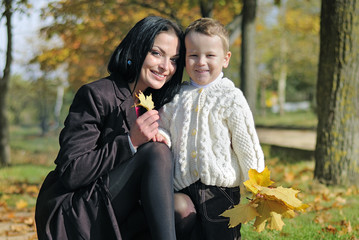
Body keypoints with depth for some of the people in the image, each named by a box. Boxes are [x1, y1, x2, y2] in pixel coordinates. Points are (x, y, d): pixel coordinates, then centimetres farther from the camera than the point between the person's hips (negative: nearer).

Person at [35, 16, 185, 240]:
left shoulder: (155, 104, 11)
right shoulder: (96, 95, -12)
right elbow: (70, 173, -18)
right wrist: (130, 142, -24)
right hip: (72, 219, -7)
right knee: (157, 152, -24)